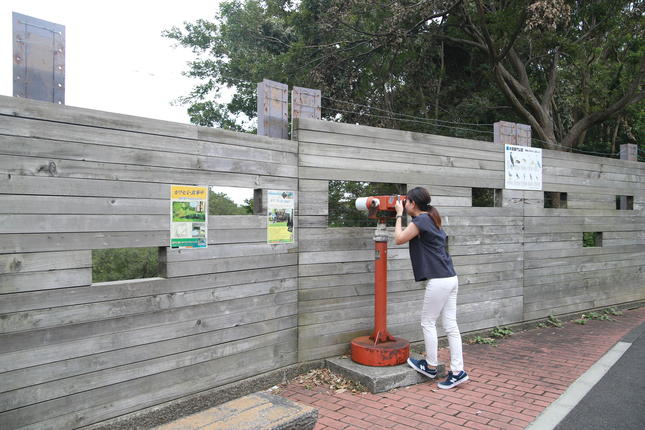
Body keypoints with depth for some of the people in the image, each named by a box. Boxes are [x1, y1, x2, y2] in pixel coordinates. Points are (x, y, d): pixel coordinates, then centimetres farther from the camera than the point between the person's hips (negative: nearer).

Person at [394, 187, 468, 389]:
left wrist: (399, 214, 6)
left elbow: (399, 239, -5)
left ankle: (430, 366, 18)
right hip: (450, 278, 9)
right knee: (450, 325, 9)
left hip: (438, 280, -9)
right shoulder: (431, 219, 17)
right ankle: (457, 371, 12)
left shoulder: (420, 221, -11)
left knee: (428, 322, 6)